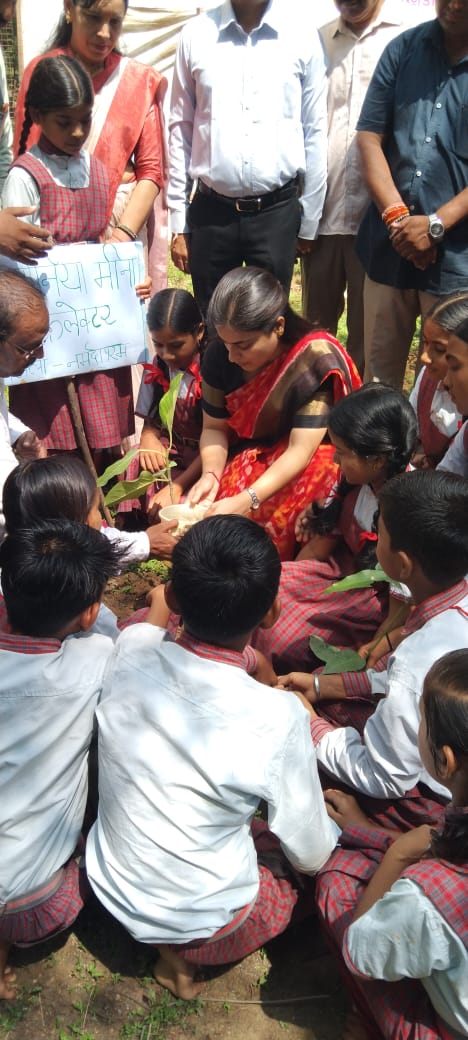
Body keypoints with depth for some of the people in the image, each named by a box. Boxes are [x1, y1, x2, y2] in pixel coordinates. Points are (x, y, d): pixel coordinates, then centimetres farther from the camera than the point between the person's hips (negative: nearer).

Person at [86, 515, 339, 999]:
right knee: (292, 861, 23)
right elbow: (310, 854, -14)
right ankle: (180, 950, 7)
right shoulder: (278, 719, -32)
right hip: (203, 922, -4)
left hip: (109, 886, 5)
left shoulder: (131, 649, -21)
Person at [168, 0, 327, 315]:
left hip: (277, 210, -1)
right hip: (210, 212, 1)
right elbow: (180, 129, 7)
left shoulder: (302, 32, 2)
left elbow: (315, 132, 5)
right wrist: (178, 221, 5)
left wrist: (309, 221, 4)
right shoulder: (196, 34, 4)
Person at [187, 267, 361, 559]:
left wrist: (245, 500, -39)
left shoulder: (315, 360, -25)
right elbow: (215, 427, -1)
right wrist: (210, 474, -22)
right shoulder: (219, 356, -11)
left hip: (307, 463, -3)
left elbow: (300, 451, -28)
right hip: (249, 454, 4)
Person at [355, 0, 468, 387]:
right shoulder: (404, 48, 7)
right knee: (379, 371, 11)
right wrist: (396, 216, -9)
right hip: (389, 245, 3)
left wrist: (436, 224, -15)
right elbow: (369, 136, 3)